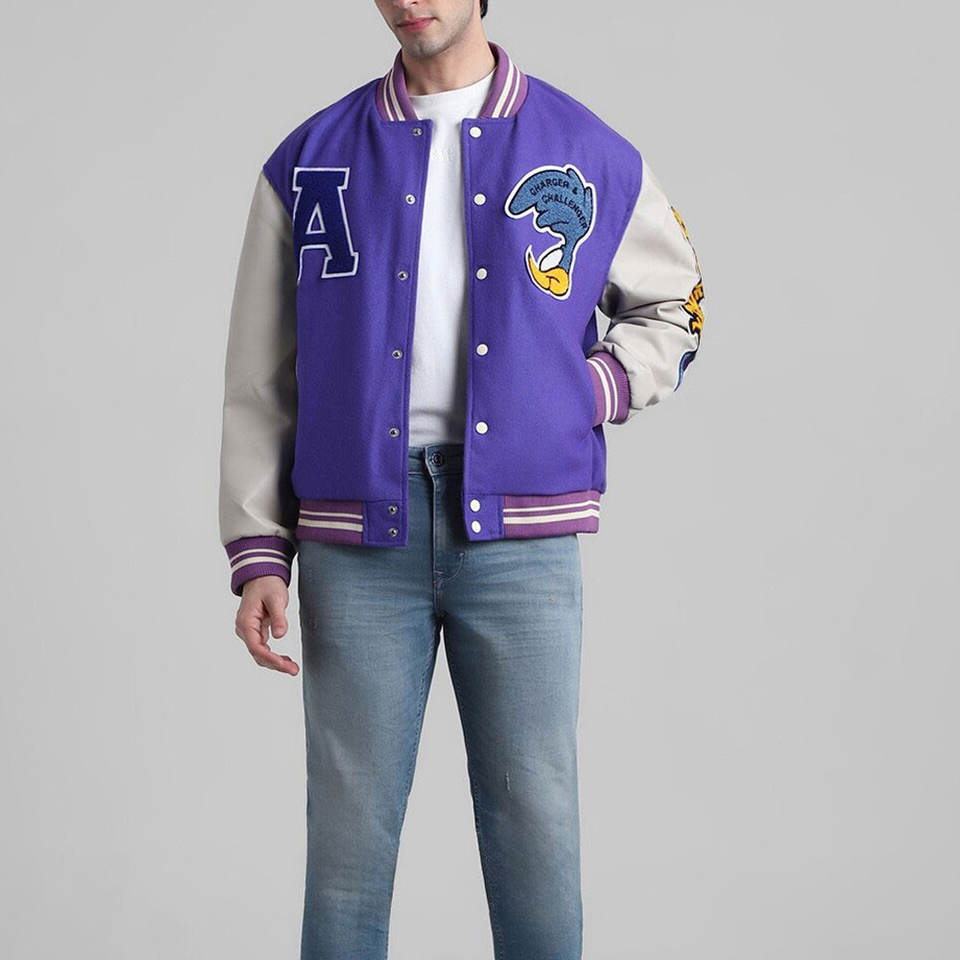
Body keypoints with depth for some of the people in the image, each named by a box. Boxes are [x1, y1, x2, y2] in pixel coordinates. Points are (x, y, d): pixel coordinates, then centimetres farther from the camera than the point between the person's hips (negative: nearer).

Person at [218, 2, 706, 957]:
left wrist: (587, 391, 0)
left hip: (523, 537, 0)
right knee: (349, 823, 4)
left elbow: (672, 307, 20)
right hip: (357, 538, 0)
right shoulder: (311, 163, 7)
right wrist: (258, 557, 0)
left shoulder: (593, 156, 5)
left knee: (535, 825, 3)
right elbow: (260, 381, 7)